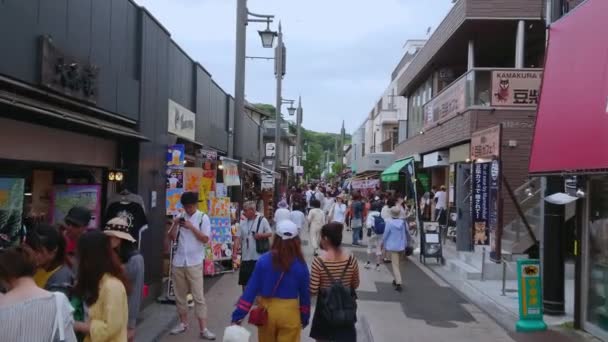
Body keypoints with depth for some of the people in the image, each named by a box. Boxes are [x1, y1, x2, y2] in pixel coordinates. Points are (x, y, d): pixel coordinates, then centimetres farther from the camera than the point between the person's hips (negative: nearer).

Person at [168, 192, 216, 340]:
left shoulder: (203, 218, -4)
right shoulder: (180, 217, 7)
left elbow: (205, 239, -9)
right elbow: (172, 238, 6)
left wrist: (191, 227, -18)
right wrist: (175, 225, -11)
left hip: (194, 262, -4)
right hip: (178, 261, 4)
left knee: (198, 296, -4)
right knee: (180, 294, 13)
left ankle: (203, 329, -2)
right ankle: (183, 323, 28)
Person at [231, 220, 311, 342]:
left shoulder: (264, 260, -9)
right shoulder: (300, 265, -9)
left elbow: (251, 289, -9)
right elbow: (305, 294, -1)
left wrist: (238, 315, -4)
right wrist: (305, 318, 13)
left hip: (266, 311, 1)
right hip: (290, 312, -1)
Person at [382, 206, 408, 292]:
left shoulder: (389, 223, -13)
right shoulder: (403, 222, -2)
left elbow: (385, 235, -7)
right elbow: (405, 234, 5)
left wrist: (383, 243, 10)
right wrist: (405, 244, 16)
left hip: (392, 246, -5)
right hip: (401, 246, 5)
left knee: (395, 265, -5)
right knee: (396, 263, 23)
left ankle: (398, 283, -15)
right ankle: (396, 280, 34)